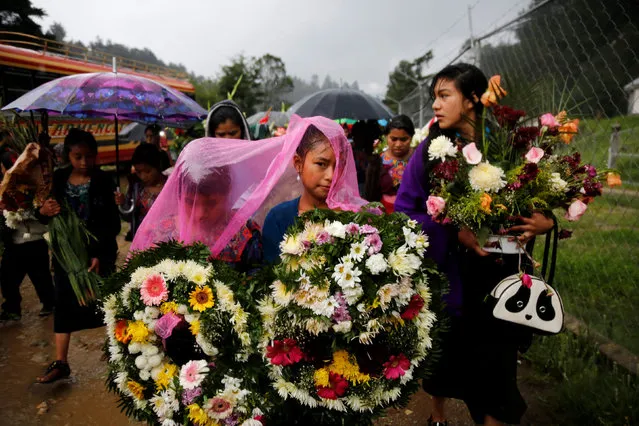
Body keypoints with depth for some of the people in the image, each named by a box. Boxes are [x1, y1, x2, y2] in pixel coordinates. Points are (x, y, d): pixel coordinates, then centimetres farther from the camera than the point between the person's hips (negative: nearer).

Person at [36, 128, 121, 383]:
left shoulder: (103, 181, -9)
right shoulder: (58, 179, 1)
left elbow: (112, 223, -11)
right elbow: (49, 216, 9)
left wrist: (100, 255, -18)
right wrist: (43, 211, -15)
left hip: (98, 252, -3)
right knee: (64, 304, 8)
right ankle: (60, 362, 19)